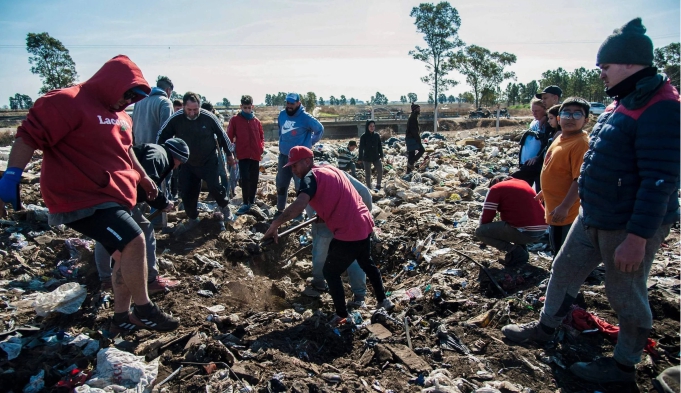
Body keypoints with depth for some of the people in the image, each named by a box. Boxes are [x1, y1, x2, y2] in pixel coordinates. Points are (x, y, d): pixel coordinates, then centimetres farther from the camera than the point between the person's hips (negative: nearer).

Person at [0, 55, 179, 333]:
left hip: (114, 197, 10)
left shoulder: (119, 114, 15)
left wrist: (143, 177, 31)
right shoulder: (67, 102, -13)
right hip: (82, 198, -10)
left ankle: (122, 317, 28)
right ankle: (144, 309, -1)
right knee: (133, 242, -20)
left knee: (126, 256, 13)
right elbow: (29, 135, -18)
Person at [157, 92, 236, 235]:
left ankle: (225, 207, 23)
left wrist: (229, 154, 4)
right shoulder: (175, 119, -18)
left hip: (209, 162, -2)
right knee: (186, 192, 4)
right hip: (187, 164, 2)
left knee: (214, 187, -8)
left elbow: (222, 135, -4)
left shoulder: (209, 117, -19)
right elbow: (162, 136, -3)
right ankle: (192, 218, 25)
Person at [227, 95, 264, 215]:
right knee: (245, 178, -8)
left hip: (255, 154, 3)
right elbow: (229, 136, 1)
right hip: (242, 154, -3)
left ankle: (251, 201, 23)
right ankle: (246, 204, -3)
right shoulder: (235, 120, -1)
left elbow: (261, 136, 15)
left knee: (254, 179, 9)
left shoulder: (256, 121, 7)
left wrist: (262, 147, 0)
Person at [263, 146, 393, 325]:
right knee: (367, 263, 30)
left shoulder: (311, 177, -13)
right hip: (364, 224, 9)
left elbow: (299, 205, -32)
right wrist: (324, 215, 23)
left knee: (330, 272, 10)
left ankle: (342, 315, 17)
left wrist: (274, 225, -32)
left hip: (348, 232, -9)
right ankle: (383, 300, 42)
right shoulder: (331, 169, 14)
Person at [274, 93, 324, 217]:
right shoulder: (282, 115, 6)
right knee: (281, 184, 13)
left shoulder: (305, 117, -11)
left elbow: (320, 129, 0)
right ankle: (280, 210, 27)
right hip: (283, 155, 6)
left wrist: (310, 143, -1)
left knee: (300, 185, -3)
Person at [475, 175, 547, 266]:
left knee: (479, 232, 2)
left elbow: (486, 217, -2)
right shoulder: (523, 183, 23)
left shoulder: (495, 188, 2)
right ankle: (521, 248, 17)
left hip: (525, 232, -8)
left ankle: (517, 253, -3)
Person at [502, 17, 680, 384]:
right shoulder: (623, 102, 10)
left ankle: (623, 365, 28)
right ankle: (545, 327, 37)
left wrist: (637, 237, -26)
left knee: (625, 294, 7)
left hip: (630, 227, -9)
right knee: (565, 270, 18)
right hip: (592, 217, 9)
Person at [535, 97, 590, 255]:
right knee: (557, 250, 24)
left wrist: (564, 207, -28)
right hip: (554, 208, 9)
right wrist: (544, 192, 25)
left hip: (566, 212, -9)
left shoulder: (581, 143, -21)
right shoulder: (560, 139, 6)